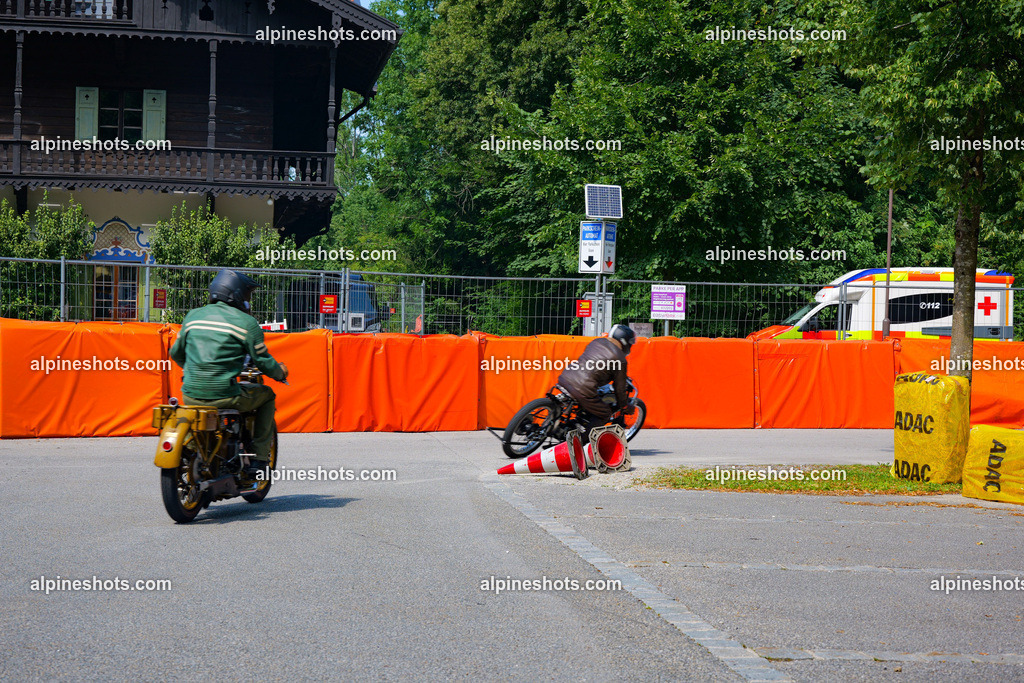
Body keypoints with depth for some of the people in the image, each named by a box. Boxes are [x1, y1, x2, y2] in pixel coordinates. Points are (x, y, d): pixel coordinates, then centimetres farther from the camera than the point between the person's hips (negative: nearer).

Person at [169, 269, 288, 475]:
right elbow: (263, 361, 1)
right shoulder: (246, 322, -3)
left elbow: (176, 352, 22)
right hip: (224, 396, -5)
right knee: (266, 395, 22)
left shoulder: (193, 316, 11)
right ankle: (259, 458, 17)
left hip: (191, 395, 5)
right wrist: (280, 372, 24)